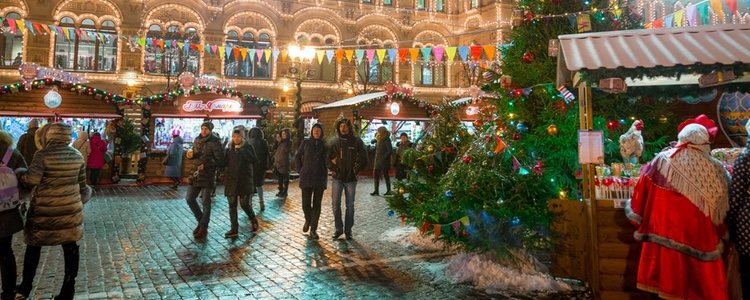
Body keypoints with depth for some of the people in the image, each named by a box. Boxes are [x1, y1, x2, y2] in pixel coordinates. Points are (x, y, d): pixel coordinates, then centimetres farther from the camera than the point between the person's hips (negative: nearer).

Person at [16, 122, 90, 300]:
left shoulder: (43, 155, -12)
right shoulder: (77, 156, 1)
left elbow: (32, 180, -18)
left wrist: (19, 173, 2)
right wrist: (80, 201, 18)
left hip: (45, 210, -3)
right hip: (71, 209, 3)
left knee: (34, 245, 17)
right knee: (70, 246, 8)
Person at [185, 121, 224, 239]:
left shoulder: (214, 142, -12)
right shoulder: (197, 140, 8)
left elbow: (220, 160, -15)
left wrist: (206, 166, -23)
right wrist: (191, 154, -1)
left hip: (208, 176, -7)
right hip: (196, 174, 7)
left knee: (206, 202, 1)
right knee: (190, 199, 9)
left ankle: (204, 228, 12)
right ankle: (201, 221, 27)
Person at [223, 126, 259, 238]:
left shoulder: (248, 146, -3)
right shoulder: (230, 147, 9)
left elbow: (253, 160, -16)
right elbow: (225, 161, 7)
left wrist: (241, 150, -22)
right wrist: (226, 153, -11)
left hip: (244, 180, -4)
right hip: (231, 180, 4)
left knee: (245, 204, -4)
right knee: (232, 205, 4)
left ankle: (253, 220, 24)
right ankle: (234, 229, 11)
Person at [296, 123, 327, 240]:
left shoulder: (325, 144, 2)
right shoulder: (306, 142, 1)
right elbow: (297, 156, 12)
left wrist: (325, 171, 5)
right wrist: (300, 170, 6)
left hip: (320, 178, 1)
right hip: (306, 178, 0)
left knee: (317, 204, 2)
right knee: (306, 204, -1)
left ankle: (313, 229, 11)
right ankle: (308, 220, 30)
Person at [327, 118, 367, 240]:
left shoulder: (357, 141, -2)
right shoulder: (334, 142, 2)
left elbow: (363, 158, -1)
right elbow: (327, 157, 6)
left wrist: (356, 169, -5)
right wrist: (333, 168, -4)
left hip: (351, 179, -1)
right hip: (337, 178, 1)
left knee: (350, 205, 7)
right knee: (336, 204, 3)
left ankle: (348, 229, 19)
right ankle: (338, 228, 17)